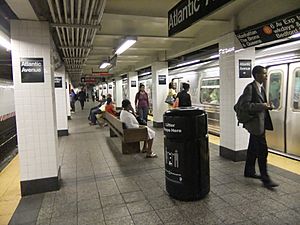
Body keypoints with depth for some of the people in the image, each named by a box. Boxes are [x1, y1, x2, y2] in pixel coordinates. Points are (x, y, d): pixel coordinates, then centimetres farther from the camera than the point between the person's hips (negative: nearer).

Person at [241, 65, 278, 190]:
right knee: (262, 150, -7)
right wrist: (261, 106, -22)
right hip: (255, 122, -10)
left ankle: (249, 171, 29)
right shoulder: (250, 87, -14)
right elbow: (245, 105, -21)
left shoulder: (261, 88, 15)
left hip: (260, 122, 10)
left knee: (253, 149, 16)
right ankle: (265, 178, 2)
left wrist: (267, 106, 4)